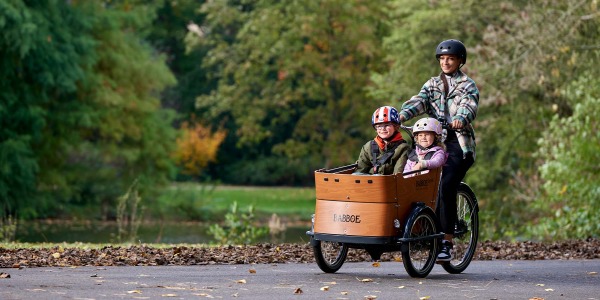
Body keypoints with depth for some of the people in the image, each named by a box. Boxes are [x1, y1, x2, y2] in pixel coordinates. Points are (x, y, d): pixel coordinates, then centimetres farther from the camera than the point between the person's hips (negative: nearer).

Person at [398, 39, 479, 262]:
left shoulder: (468, 85, 7)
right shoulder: (432, 84, 18)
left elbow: (469, 106, -13)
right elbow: (419, 101, 0)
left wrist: (460, 119, -37)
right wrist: (402, 115, -22)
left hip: (459, 144, -4)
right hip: (435, 141, 4)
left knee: (446, 188, -19)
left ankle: (446, 243, -20)